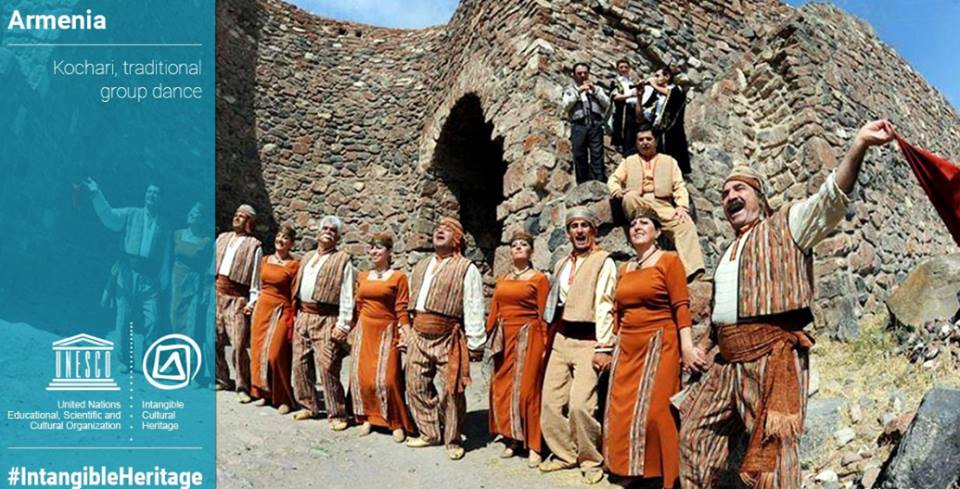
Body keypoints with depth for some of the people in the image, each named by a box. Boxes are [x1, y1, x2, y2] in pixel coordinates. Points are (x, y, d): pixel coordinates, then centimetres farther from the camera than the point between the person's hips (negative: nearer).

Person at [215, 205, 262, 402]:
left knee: (239, 345, -9)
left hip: (237, 298, -5)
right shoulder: (222, 238, 16)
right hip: (216, 293, 5)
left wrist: (253, 300, -10)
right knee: (215, 341, 11)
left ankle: (243, 387, 0)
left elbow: (256, 276, -3)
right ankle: (221, 379, 27)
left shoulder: (254, 245, 0)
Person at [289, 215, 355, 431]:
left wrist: (343, 325, -14)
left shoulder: (343, 260, -1)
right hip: (302, 316, 7)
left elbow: (346, 297, -7)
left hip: (326, 320, -6)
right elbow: (298, 287, 21)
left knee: (327, 367, -8)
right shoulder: (306, 258, 19)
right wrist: (297, 314, 13)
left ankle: (336, 414, 1)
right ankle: (308, 406, 26)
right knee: (300, 364, 10)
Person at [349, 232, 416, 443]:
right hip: (364, 330, 5)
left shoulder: (398, 277, -6)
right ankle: (368, 417, 23)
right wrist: (351, 331, 13)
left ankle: (397, 423, 9)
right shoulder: (363, 277, 10)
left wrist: (406, 336, -13)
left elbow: (402, 310, -8)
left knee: (386, 379, -8)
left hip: (387, 331, -5)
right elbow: (358, 307, 14)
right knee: (362, 376, 5)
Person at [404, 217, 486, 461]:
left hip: (448, 338, -6)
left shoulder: (466, 269, -2)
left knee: (452, 392, -1)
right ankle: (430, 433, 27)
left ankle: (453, 441, 15)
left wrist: (474, 344, -10)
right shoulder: (420, 267, 18)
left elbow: (473, 310, -7)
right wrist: (405, 333, 17)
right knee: (417, 387, 11)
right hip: (418, 336, 6)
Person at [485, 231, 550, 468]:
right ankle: (512, 439, 19)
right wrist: (489, 337, 8)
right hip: (504, 338, 5)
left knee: (526, 390, -4)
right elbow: (494, 311, 13)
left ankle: (533, 446, 5)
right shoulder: (502, 280, 14)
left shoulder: (539, 278, -1)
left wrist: (544, 345, -8)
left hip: (528, 336, -5)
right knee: (503, 388, 6)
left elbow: (543, 314, -4)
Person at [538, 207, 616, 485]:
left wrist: (604, 347, -15)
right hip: (560, 339, 7)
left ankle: (591, 460, 8)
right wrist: (549, 341, 17)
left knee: (580, 404, -14)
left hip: (587, 341, -6)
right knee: (550, 402, 5)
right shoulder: (562, 265, 18)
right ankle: (565, 454, 23)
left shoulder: (603, 262, -2)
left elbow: (604, 306, -10)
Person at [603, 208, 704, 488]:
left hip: (659, 344, -6)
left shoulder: (669, 260, -3)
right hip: (627, 347, 6)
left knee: (652, 409, -6)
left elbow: (680, 306, -10)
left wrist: (686, 345, -17)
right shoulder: (624, 268, 15)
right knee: (622, 410, 7)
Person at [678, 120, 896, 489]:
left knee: (772, 454, -8)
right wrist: (704, 345, 27)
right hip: (727, 362, 8)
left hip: (772, 357, -7)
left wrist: (859, 145, -25)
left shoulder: (786, 224, 5)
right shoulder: (730, 251, 25)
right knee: (695, 432, 12)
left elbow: (830, 199, -12)